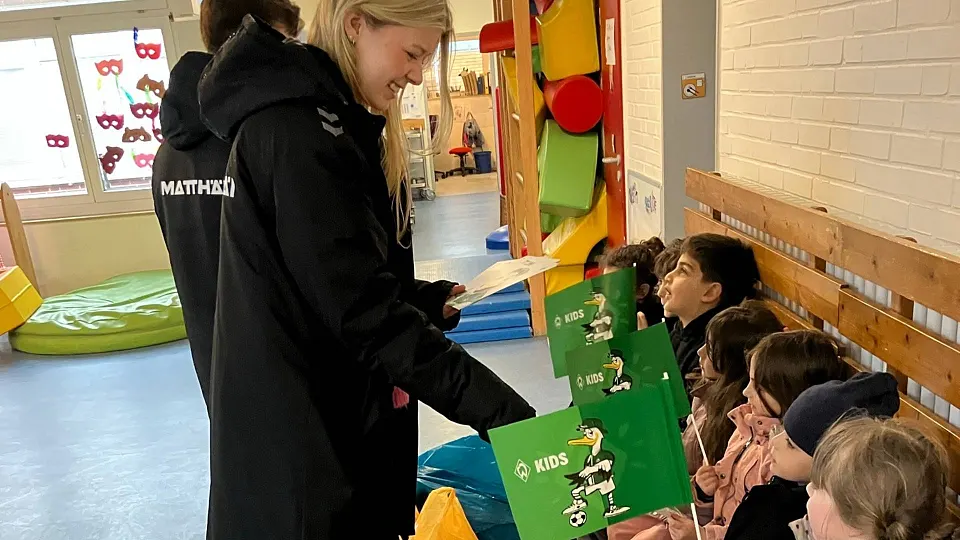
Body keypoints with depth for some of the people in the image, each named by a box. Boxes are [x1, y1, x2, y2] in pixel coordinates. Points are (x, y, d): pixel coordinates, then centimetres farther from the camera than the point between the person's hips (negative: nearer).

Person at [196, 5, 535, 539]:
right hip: (299, 440, -9)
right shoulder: (298, 131, -22)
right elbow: (363, 312, -25)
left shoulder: (328, 121, 10)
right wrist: (496, 407, -24)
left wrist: (428, 301, 2)